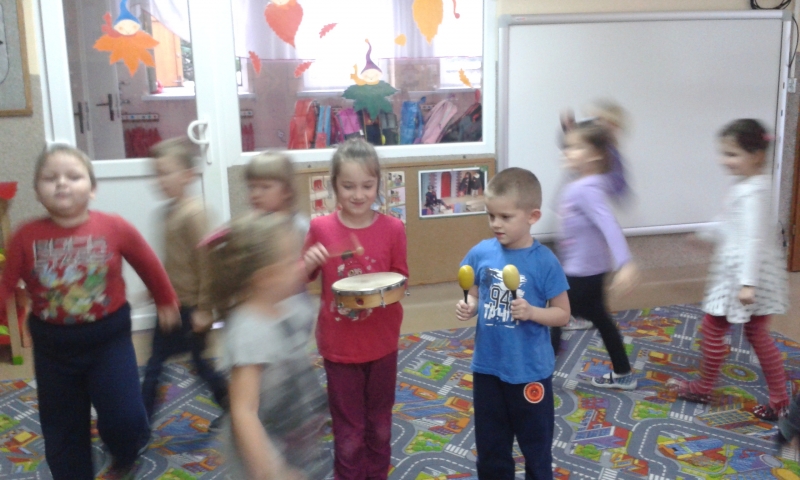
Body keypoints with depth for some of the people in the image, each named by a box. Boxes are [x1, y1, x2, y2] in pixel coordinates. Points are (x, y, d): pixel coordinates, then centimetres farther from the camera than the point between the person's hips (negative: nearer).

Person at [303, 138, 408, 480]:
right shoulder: (321, 228, -9)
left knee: (379, 423, 18)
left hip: (382, 342, 1)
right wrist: (309, 262, -19)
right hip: (339, 344, -1)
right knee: (348, 430, 11)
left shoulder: (393, 228, -8)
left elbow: (401, 279, 2)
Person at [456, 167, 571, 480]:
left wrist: (531, 312, -25)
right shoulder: (481, 253, -6)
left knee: (536, 446, 17)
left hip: (530, 372, -3)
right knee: (490, 447, 19)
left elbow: (562, 314, -7)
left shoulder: (544, 261, -15)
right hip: (487, 367, 3)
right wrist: (468, 307, -14)